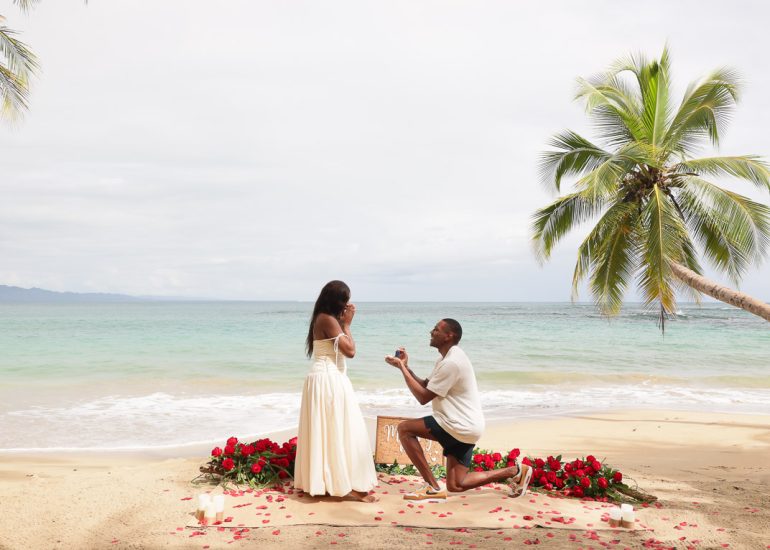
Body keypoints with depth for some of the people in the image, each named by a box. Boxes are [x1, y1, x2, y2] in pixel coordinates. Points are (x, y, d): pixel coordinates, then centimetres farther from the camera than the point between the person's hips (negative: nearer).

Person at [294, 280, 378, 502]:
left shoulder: (324, 319, 14)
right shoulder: (328, 320, -16)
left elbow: (341, 348, 15)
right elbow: (350, 350, -17)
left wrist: (343, 322, 10)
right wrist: (346, 324, -7)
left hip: (326, 379, 10)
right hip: (329, 381, -10)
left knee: (324, 431, 13)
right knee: (340, 431, -6)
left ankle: (322, 480, 20)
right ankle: (347, 484, -3)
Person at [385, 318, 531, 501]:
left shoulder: (451, 363, -19)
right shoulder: (449, 358, 14)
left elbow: (423, 397, -18)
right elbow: (424, 386, 13)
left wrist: (403, 368, -13)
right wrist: (405, 366, 2)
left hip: (460, 427, -10)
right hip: (465, 428, 10)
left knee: (404, 429, -12)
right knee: (456, 485, 12)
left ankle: (433, 487, -10)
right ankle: (514, 471, 16)